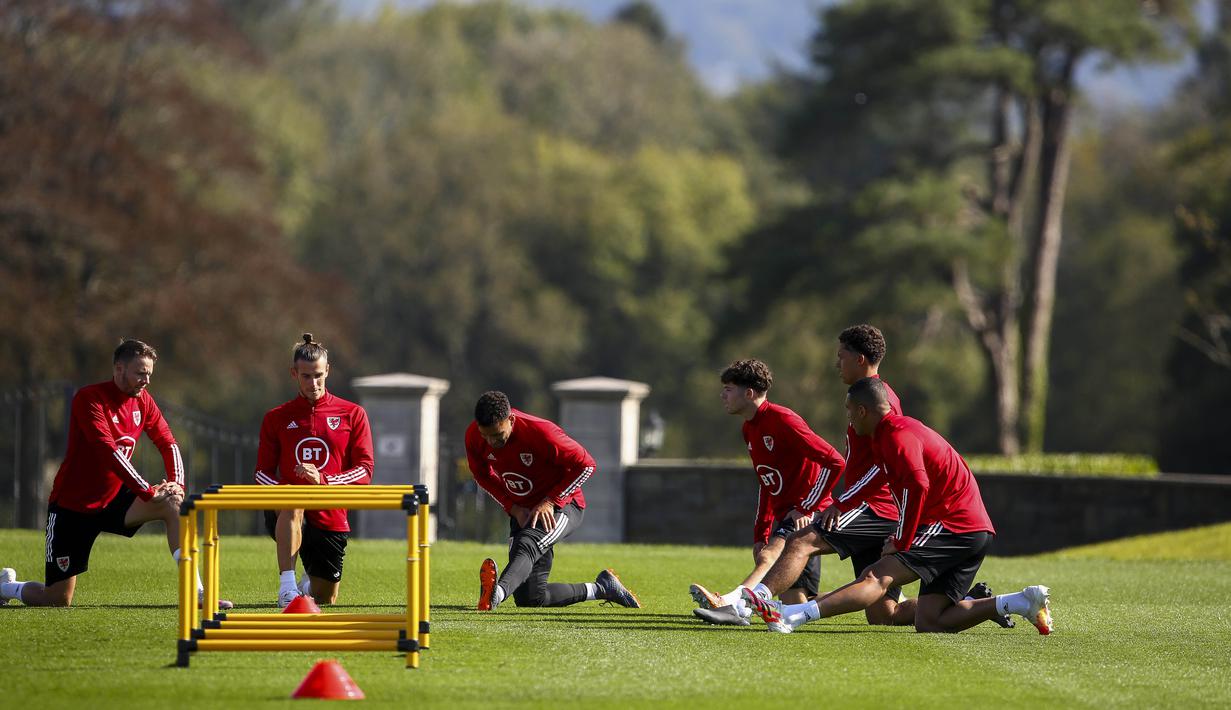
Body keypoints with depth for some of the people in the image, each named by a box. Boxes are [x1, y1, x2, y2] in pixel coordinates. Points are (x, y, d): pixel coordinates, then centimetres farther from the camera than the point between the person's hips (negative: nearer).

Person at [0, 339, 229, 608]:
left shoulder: (143, 400, 2)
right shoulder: (89, 398, -20)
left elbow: (168, 444, 2)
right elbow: (109, 452, -30)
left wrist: (176, 484, -17)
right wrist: (148, 492, -33)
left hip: (114, 499, 6)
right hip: (73, 506, -6)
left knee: (173, 505, -18)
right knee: (58, 600, -5)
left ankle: (196, 593, -18)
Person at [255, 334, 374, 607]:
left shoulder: (352, 414, 5)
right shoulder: (276, 418, 8)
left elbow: (365, 471, -2)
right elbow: (262, 473, 7)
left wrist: (323, 480, -20)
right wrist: (282, 489, -17)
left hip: (331, 520, 1)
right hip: (287, 517, -1)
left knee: (324, 600, 9)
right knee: (291, 505, -40)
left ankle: (308, 583, 47)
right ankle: (287, 587, -42)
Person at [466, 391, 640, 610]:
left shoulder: (540, 432, -26)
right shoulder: (474, 436, -12)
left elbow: (585, 465, -18)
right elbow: (483, 476, 7)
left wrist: (550, 501, -21)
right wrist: (513, 508, -7)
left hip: (562, 506, -6)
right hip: (522, 511, 6)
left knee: (526, 545, -39)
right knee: (529, 598, -2)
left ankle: (496, 593, -68)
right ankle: (602, 588, 15)